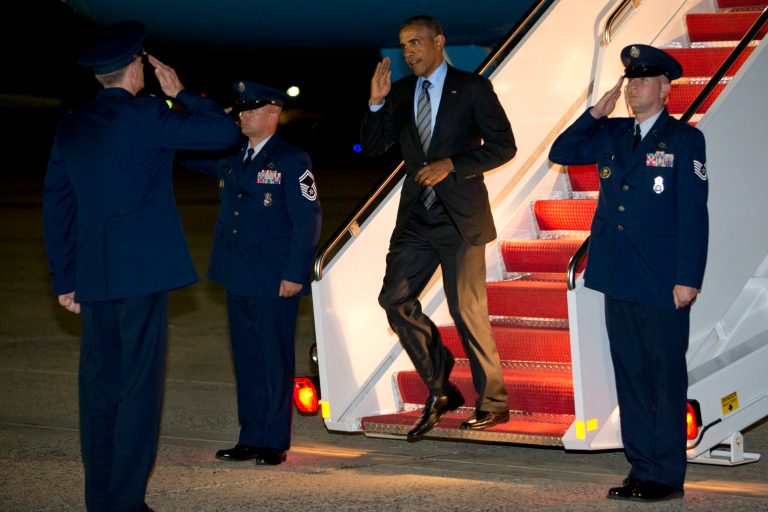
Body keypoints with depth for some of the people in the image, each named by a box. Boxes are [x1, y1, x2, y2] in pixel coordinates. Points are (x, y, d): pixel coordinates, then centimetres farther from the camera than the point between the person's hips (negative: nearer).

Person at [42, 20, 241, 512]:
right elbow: (224, 132, -7)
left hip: (92, 277, 6)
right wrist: (181, 93, 7)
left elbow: (56, 203, 14)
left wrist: (65, 278, 18)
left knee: (99, 387, 10)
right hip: (142, 270, -6)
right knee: (140, 385, -3)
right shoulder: (144, 117, -8)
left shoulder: (71, 126, 11)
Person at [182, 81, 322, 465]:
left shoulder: (291, 161, -7)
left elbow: (307, 220, -10)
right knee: (246, 358, 11)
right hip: (238, 276, 7)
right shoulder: (229, 159, 13)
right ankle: (251, 438, 17)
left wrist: (294, 274, -15)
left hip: (274, 282, -7)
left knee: (274, 360, -1)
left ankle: (275, 442, 5)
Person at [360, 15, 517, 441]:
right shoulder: (400, 93, 10)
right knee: (395, 297, -4)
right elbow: (373, 147, 9)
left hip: (460, 215, -5)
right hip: (417, 217, 5)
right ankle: (440, 389, 10)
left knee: (468, 310, -2)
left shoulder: (472, 88, -3)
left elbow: (503, 145, -7)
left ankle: (492, 402, 12)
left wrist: (452, 165, -17)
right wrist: (377, 103, -6)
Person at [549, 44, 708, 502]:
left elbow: (693, 215, -8)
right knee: (630, 376, 9)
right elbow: (560, 153, 15)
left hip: (663, 286, -6)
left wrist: (688, 279, -14)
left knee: (666, 377, -1)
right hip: (619, 281, 6)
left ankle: (667, 476, 4)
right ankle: (641, 469, 16)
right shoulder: (611, 135, 13)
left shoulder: (684, 139, -4)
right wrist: (595, 114, 3)